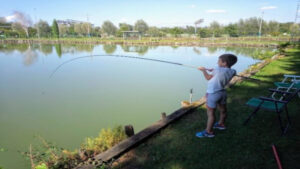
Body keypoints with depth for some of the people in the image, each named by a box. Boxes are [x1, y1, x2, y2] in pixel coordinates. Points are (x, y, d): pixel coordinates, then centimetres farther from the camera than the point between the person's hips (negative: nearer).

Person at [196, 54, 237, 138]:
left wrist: (204, 70, 8)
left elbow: (208, 78, -7)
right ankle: (221, 124, 45)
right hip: (223, 92, 8)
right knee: (223, 110, 24)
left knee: (210, 113, 1)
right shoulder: (232, 72, -5)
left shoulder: (218, 70, -23)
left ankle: (209, 132, 11)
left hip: (213, 94, -8)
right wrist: (214, 71, 6)